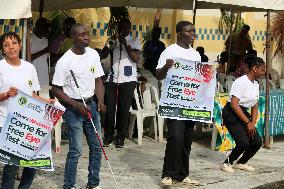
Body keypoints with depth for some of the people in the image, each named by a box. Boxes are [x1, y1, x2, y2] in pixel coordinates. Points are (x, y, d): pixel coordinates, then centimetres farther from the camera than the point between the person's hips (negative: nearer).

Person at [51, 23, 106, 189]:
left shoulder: (93, 54, 2)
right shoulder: (65, 61, -13)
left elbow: (98, 81, 7)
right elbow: (56, 89, -9)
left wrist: (101, 101, -9)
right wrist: (76, 105, -17)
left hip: (91, 104, 6)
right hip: (73, 108, -5)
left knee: (97, 146, 9)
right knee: (76, 150, -6)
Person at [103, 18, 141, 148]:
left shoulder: (134, 41, 8)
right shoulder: (113, 40, 16)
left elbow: (136, 58, -6)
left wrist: (125, 44, -11)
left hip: (128, 79, -2)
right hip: (112, 78, 2)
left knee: (124, 109, 0)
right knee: (109, 108, -1)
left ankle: (121, 137, 10)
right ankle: (108, 136, 10)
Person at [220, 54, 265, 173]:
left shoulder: (256, 84, 9)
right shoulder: (241, 82, -17)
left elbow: (255, 106, 13)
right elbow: (234, 104, -23)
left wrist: (253, 124, -1)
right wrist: (248, 122, -21)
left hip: (244, 113, 9)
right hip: (231, 113, -8)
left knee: (257, 142, 0)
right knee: (243, 143, -19)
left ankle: (241, 163, 21)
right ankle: (227, 163, 4)